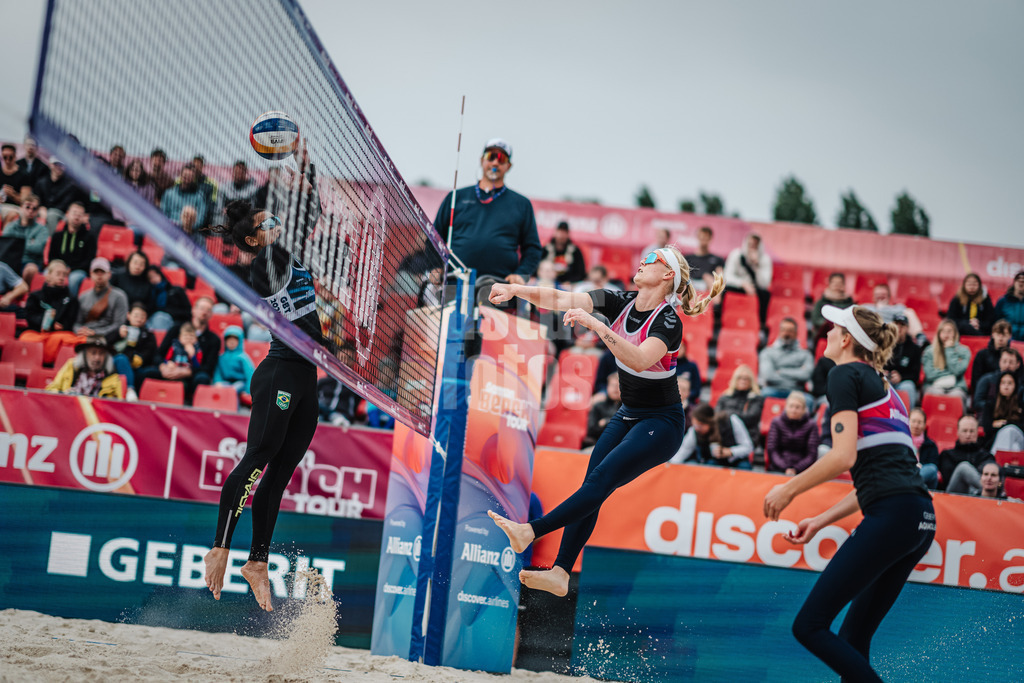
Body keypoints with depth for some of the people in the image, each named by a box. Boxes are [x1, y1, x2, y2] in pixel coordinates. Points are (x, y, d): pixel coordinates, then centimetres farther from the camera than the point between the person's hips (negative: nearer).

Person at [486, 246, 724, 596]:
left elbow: (640, 360, -39)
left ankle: (530, 531, -26)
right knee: (590, 485, -5)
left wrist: (595, 325, -42)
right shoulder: (622, 302, -2)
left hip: (661, 424, -7)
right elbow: (561, 300, -7)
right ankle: (560, 573, -8)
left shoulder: (668, 321, -22)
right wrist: (515, 289, -20)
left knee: (601, 481, -20)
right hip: (627, 416, 7)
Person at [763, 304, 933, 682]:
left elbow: (844, 455, -11)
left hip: (892, 516, -9)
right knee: (853, 639, 12)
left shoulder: (845, 374, 1)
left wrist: (789, 489, 1)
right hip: (920, 520, 9)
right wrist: (821, 521, 26)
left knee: (810, 626, -8)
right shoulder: (883, 386, 27)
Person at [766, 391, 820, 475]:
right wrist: (786, 468, -14)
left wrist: (795, 469, -15)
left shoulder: (811, 426, 5)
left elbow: (812, 455, 0)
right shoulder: (777, 422, 9)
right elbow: (771, 450, 2)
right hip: (778, 469, 1)